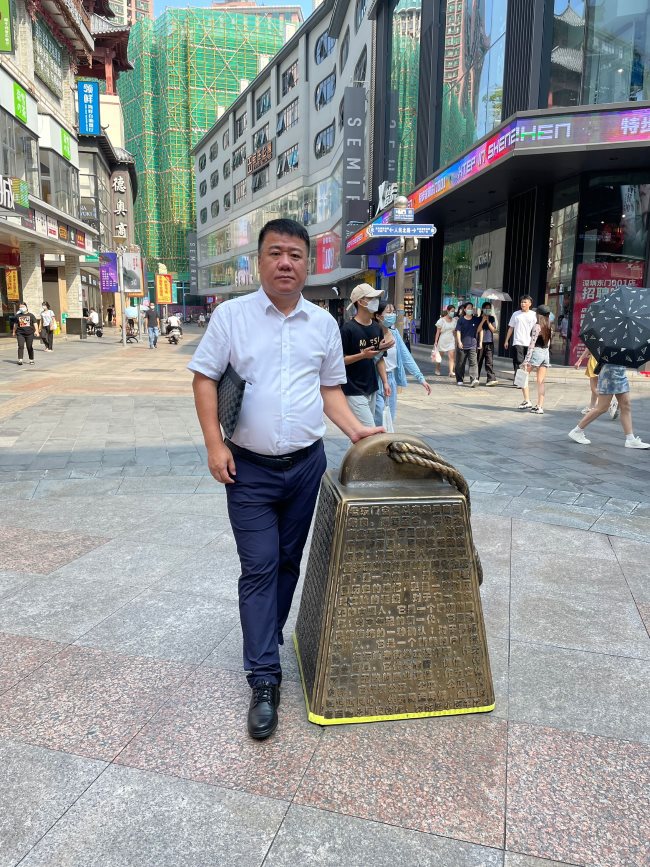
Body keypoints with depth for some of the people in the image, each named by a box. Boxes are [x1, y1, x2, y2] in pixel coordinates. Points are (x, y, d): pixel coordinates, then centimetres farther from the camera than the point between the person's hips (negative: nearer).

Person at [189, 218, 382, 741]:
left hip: (306, 463, 3)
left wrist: (355, 430, -2)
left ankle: (266, 641, 35)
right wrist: (214, 443, -10)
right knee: (259, 568, -2)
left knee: (288, 561, 14)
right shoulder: (231, 315, -3)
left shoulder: (324, 324, 6)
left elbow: (330, 388, 12)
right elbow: (205, 378, -2)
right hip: (249, 468, -3)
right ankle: (264, 680, 6)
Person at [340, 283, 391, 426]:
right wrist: (362, 355, -24)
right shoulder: (348, 329, -13)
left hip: (371, 389, 7)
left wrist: (385, 382, 7)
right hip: (354, 391, -7)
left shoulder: (377, 328, 9)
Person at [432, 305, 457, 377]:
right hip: (443, 340, -2)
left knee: (451, 356, -11)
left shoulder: (454, 320, 4)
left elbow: (455, 331, 13)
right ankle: (437, 370, 26)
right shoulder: (442, 320, -5)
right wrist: (435, 341, -7)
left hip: (451, 340, 2)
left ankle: (451, 371, -14)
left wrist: (456, 341, 12)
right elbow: (438, 332, -3)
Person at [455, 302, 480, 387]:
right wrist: (459, 342, -13)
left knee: (473, 362, -12)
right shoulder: (461, 320, 2)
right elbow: (458, 331, -2)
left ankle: (474, 380, -21)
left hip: (473, 345, 0)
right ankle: (459, 380, 20)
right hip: (462, 345, 0)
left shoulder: (476, 319, 7)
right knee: (460, 363, 8)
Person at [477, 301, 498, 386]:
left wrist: (488, 321, -6)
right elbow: (477, 330, -6)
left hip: (489, 342, 1)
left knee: (489, 361, -9)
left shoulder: (492, 318, 11)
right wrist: (483, 320, -10)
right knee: (479, 361, 6)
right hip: (480, 342, 0)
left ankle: (491, 379, -17)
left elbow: (494, 330, 2)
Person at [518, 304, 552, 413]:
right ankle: (540, 406, 5)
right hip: (546, 353, 7)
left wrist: (526, 360, -17)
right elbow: (548, 343, 14)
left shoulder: (537, 326, -12)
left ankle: (527, 401, -1)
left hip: (536, 352, -7)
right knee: (541, 381, 6)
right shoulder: (549, 326, 9)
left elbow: (532, 344, -16)